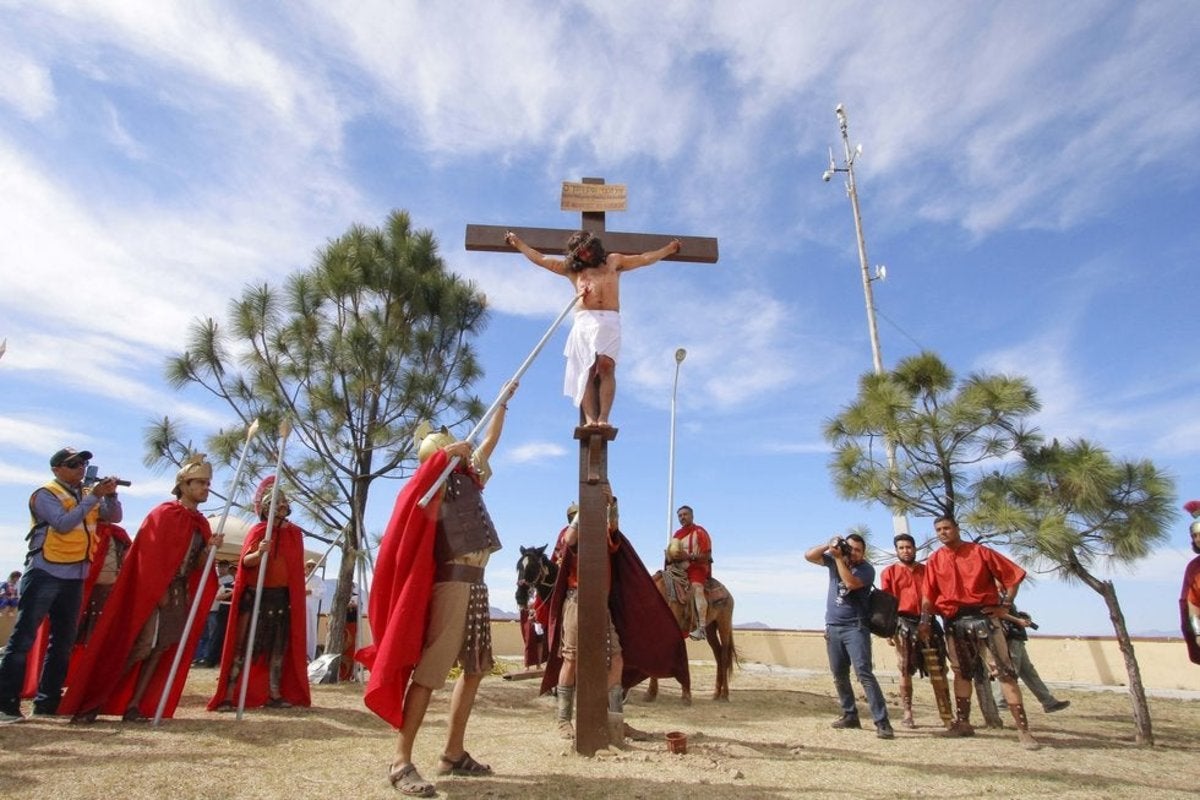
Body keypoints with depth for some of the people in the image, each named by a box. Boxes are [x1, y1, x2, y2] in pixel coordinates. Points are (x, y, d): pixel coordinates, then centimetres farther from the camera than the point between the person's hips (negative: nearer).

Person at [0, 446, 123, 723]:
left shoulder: (87, 498, 14)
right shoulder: (45, 495, -5)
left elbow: (115, 517, 10)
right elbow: (63, 523, -19)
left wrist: (110, 495, -6)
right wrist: (93, 497, -20)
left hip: (74, 578, 7)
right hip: (45, 574, -7)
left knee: (64, 641, 9)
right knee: (23, 638, -5)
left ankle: (47, 701, 17)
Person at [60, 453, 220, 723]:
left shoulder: (201, 523, 11)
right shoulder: (163, 514, -9)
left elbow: (196, 566, 9)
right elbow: (150, 556, -13)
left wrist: (210, 549, -11)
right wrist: (160, 591, -14)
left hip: (180, 594, 7)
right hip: (149, 592, -6)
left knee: (161, 648, 3)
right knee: (139, 647, -7)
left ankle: (134, 706, 9)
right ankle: (92, 703, 7)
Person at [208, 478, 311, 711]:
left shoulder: (295, 533, 7)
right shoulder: (258, 531, -4)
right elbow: (246, 561, -16)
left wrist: (297, 597, 15)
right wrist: (259, 553, -38)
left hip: (282, 597, 4)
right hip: (255, 595, -4)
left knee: (278, 647, 6)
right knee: (243, 645, -4)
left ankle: (275, 695, 13)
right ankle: (227, 697, 0)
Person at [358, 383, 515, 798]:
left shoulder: (465, 475, 19)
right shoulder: (439, 480, -1)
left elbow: (489, 441, 30)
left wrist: (503, 401, 35)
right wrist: (450, 453, -20)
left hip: (474, 583, 9)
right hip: (452, 581, -9)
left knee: (476, 668, 11)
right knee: (429, 671, -9)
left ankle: (454, 753, 19)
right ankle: (401, 761, -3)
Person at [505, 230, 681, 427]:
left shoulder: (614, 261, 28)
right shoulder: (572, 269, 27)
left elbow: (644, 259, 28)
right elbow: (539, 259, 31)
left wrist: (669, 248, 26)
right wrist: (517, 242, 33)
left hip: (609, 321, -1)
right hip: (584, 321, 1)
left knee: (606, 366, -21)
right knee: (587, 370, -14)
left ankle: (603, 418, -29)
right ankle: (590, 420, -23)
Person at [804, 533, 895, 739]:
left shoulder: (866, 569, -8)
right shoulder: (834, 560, 7)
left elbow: (851, 583, -25)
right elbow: (809, 556, 2)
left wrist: (839, 557, -19)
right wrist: (828, 546, -11)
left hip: (855, 628, -6)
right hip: (833, 627, 6)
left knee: (864, 673, -15)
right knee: (839, 675, 12)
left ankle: (882, 722, -13)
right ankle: (850, 715, 24)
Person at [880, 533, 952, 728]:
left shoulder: (927, 570, 14)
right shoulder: (889, 572, 4)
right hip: (903, 624, -2)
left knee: (938, 670, 2)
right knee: (905, 671, 2)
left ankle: (948, 715, 7)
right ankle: (907, 714, 9)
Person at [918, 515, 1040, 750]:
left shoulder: (980, 552, -2)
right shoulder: (934, 560, 5)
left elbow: (1013, 575, 0)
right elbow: (928, 594, 3)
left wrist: (1005, 605, -5)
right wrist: (925, 620, -5)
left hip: (983, 617, -3)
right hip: (954, 622, 3)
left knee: (1004, 672, -5)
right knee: (961, 673, 13)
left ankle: (1023, 729, 0)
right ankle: (962, 723, 21)